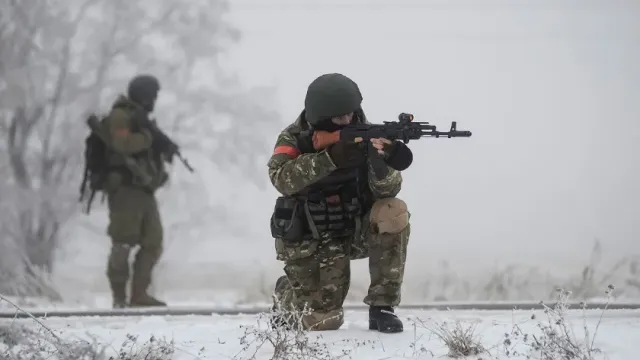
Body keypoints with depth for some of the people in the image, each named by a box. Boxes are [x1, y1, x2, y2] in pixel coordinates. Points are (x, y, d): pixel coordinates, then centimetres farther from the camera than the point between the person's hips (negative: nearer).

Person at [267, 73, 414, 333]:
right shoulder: (295, 138, -13)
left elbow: (387, 191, -17)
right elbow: (281, 178, -33)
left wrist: (381, 163, -40)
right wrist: (330, 158, -43)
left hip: (355, 231, 3)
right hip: (310, 242, -2)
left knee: (395, 213, -27)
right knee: (323, 321, -12)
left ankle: (382, 307, -16)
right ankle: (286, 294, 26)